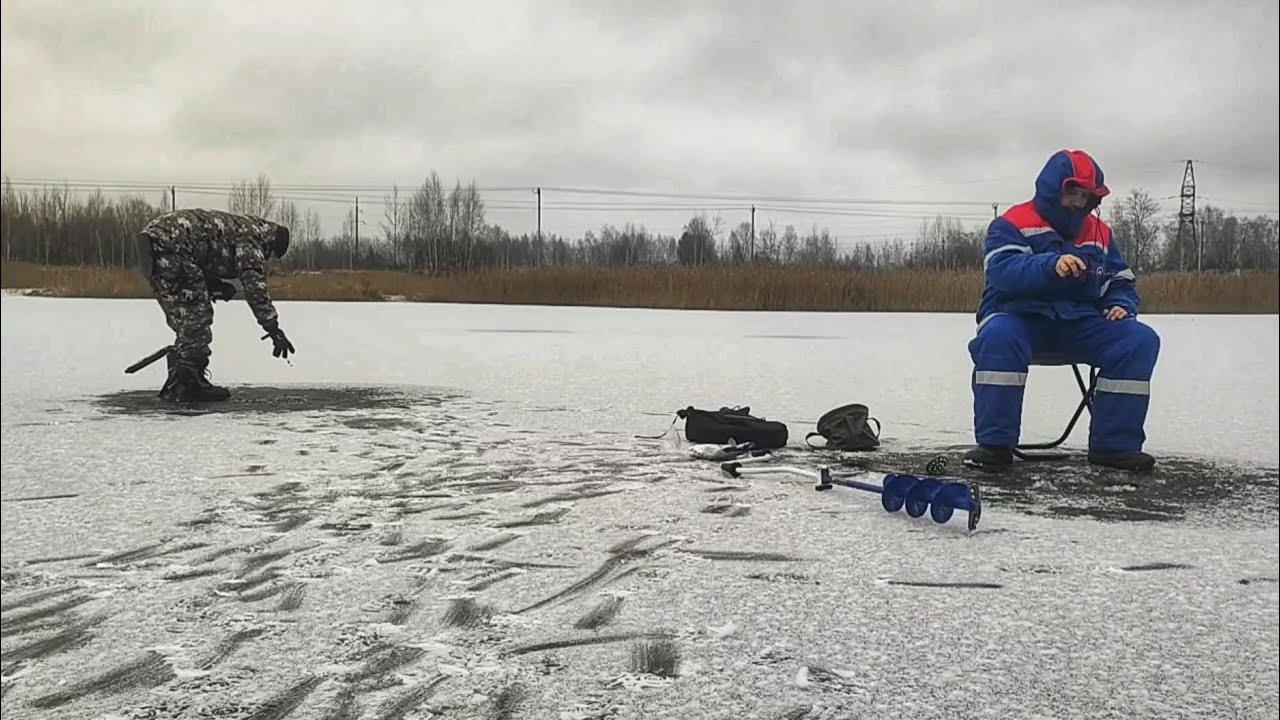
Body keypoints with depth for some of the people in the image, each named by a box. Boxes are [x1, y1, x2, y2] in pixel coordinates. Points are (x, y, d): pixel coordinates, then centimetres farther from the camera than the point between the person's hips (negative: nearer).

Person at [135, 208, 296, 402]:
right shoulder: (250, 237, -3)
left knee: (184, 321, 15)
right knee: (196, 317, -5)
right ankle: (189, 384, -3)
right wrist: (273, 328, -14)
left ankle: (175, 385, 21)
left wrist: (216, 286, 14)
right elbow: (255, 285, -13)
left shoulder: (234, 226, 26)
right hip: (171, 245, -10)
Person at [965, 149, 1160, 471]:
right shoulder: (1013, 224, -3)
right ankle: (994, 442, -30)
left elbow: (1121, 282, 21)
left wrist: (1121, 305, -4)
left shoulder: (1100, 233, 16)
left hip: (1079, 321, 5)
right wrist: (1051, 265, -38)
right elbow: (1001, 270, -22)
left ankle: (1115, 443, -13)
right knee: (998, 336, -39)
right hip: (1021, 317, -5)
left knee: (1140, 340, -18)